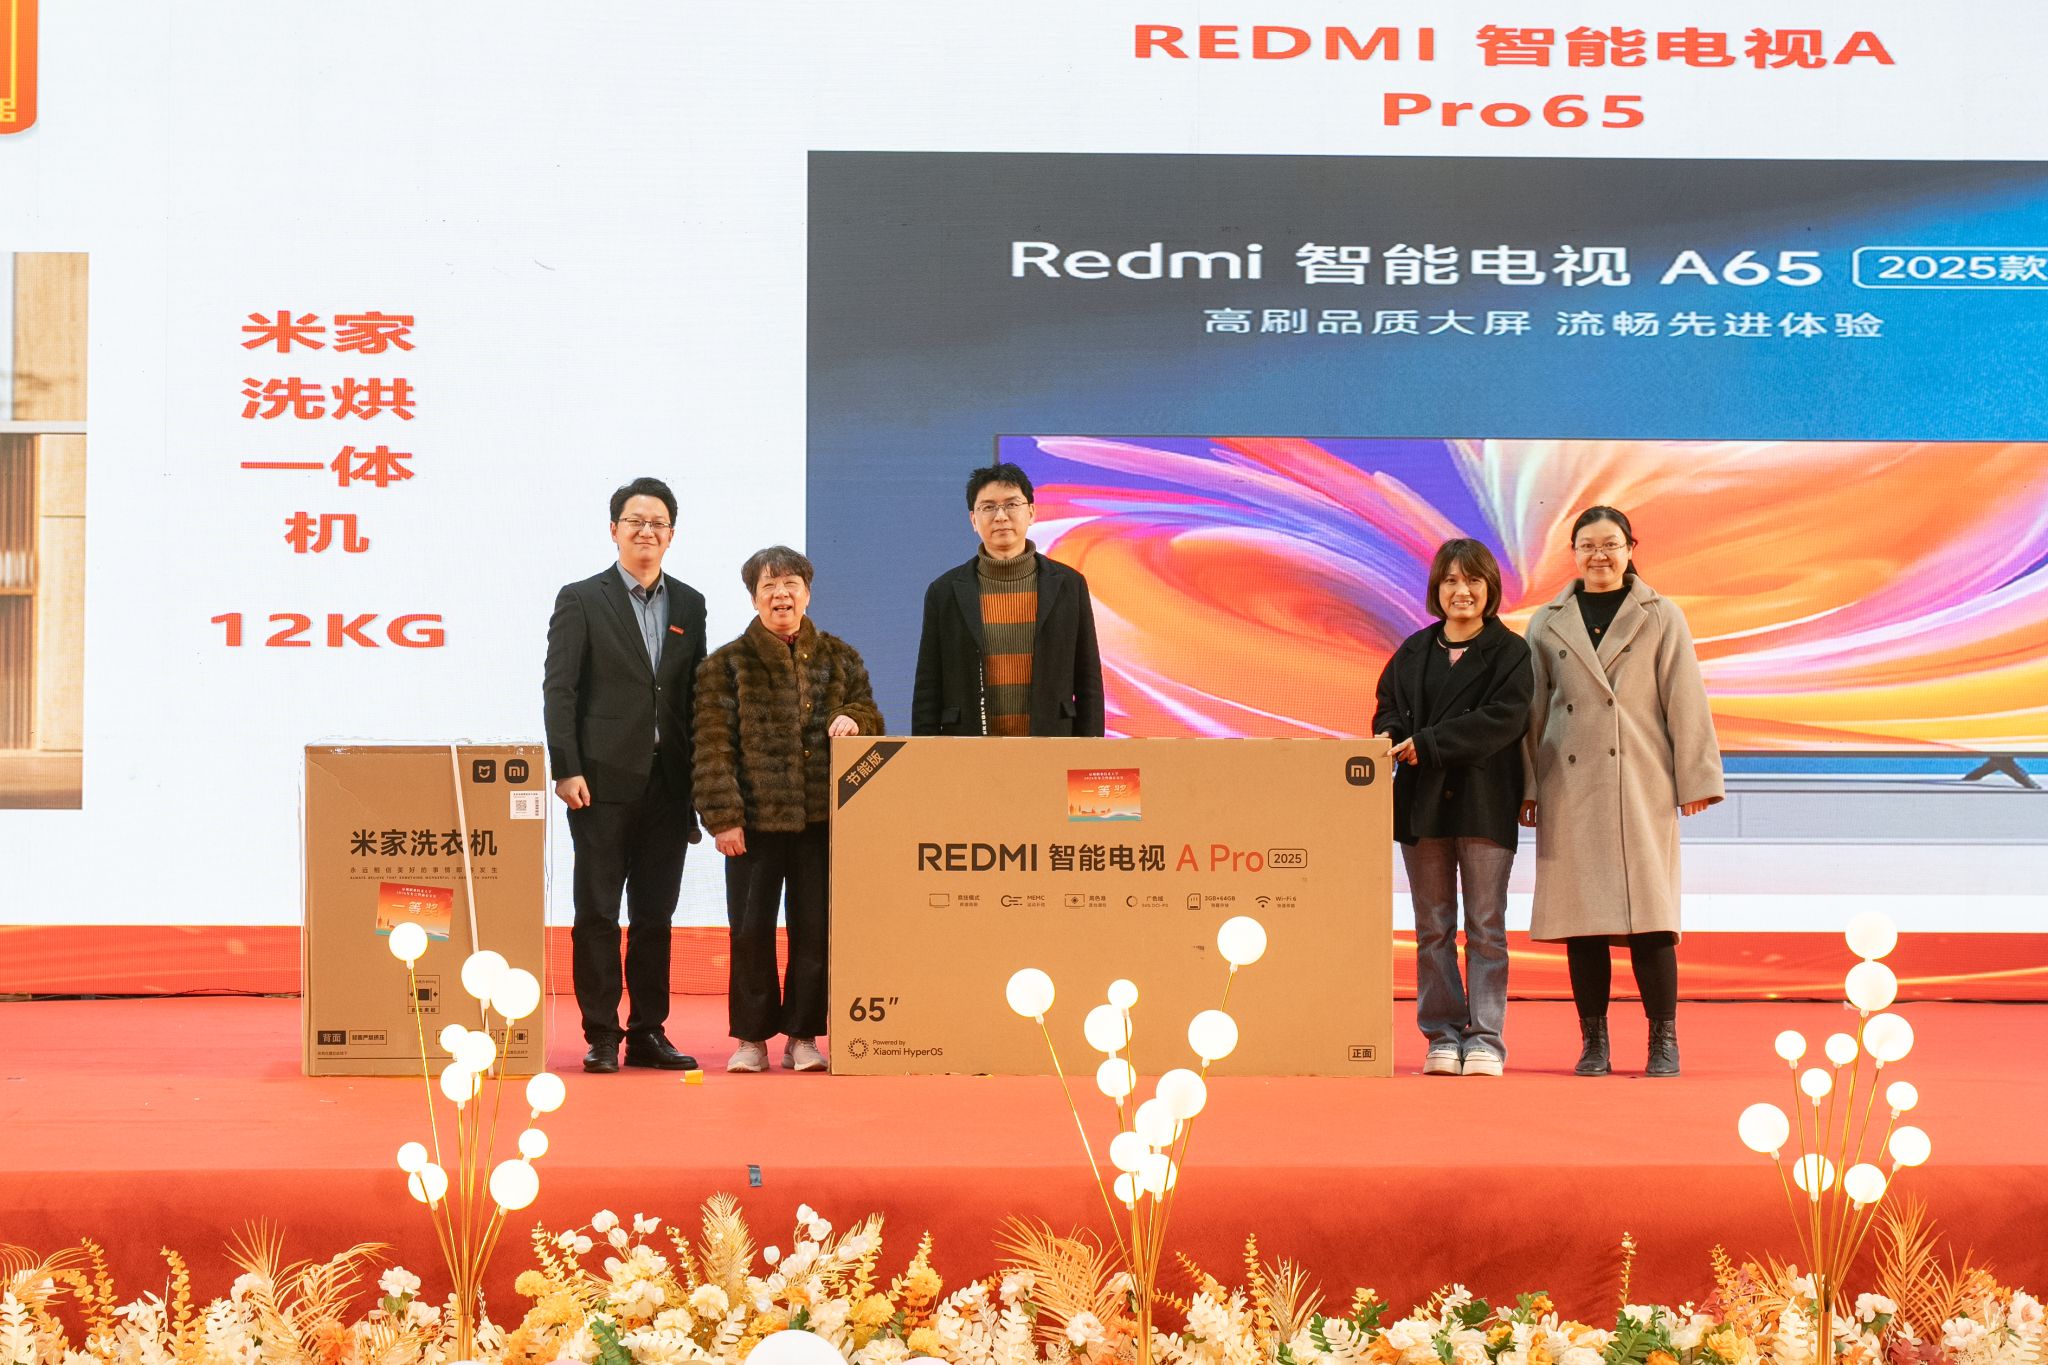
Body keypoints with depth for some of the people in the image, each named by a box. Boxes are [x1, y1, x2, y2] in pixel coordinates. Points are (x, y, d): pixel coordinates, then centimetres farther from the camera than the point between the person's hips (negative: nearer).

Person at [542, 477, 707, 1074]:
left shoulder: (689, 605, 12)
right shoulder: (582, 600, 0)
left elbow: (695, 696, 12)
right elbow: (558, 690, -4)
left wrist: (699, 782, 7)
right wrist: (566, 771, -13)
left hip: (667, 782, 4)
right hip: (604, 779, -4)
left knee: (655, 915, 8)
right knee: (598, 913, 0)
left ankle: (648, 1033, 14)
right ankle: (601, 1036, 5)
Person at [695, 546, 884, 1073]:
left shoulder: (839, 657, 11)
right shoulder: (728, 664, 3)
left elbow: (872, 717, 16)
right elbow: (714, 747, -2)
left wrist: (853, 719, -8)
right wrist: (723, 815, -10)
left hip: (823, 816, 2)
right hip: (756, 817, -2)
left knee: (816, 929, 3)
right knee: (750, 930, 1)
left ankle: (803, 1035, 13)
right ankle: (752, 1037, 10)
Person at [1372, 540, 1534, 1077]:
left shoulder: (1510, 653, 0)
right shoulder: (1414, 652, 14)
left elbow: (1502, 719, -12)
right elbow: (1388, 709, 13)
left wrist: (1427, 744, -18)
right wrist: (1392, 736, -12)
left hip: (1484, 802, -4)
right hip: (1421, 800, 4)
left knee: (1485, 927, -1)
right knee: (1432, 927, 5)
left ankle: (1486, 1040, 1)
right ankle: (1443, 1037, 9)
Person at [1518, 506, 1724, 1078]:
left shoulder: (1661, 618, 6)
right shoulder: (1547, 624, 11)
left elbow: (1685, 700, 4)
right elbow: (1532, 711, 12)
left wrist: (1695, 778, -1)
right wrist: (1527, 787, 7)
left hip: (1642, 784, -2)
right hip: (1570, 789, 2)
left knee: (1648, 911, -5)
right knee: (1580, 913, 2)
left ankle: (1664, 1042, 1)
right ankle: (1593, 1042, 8)